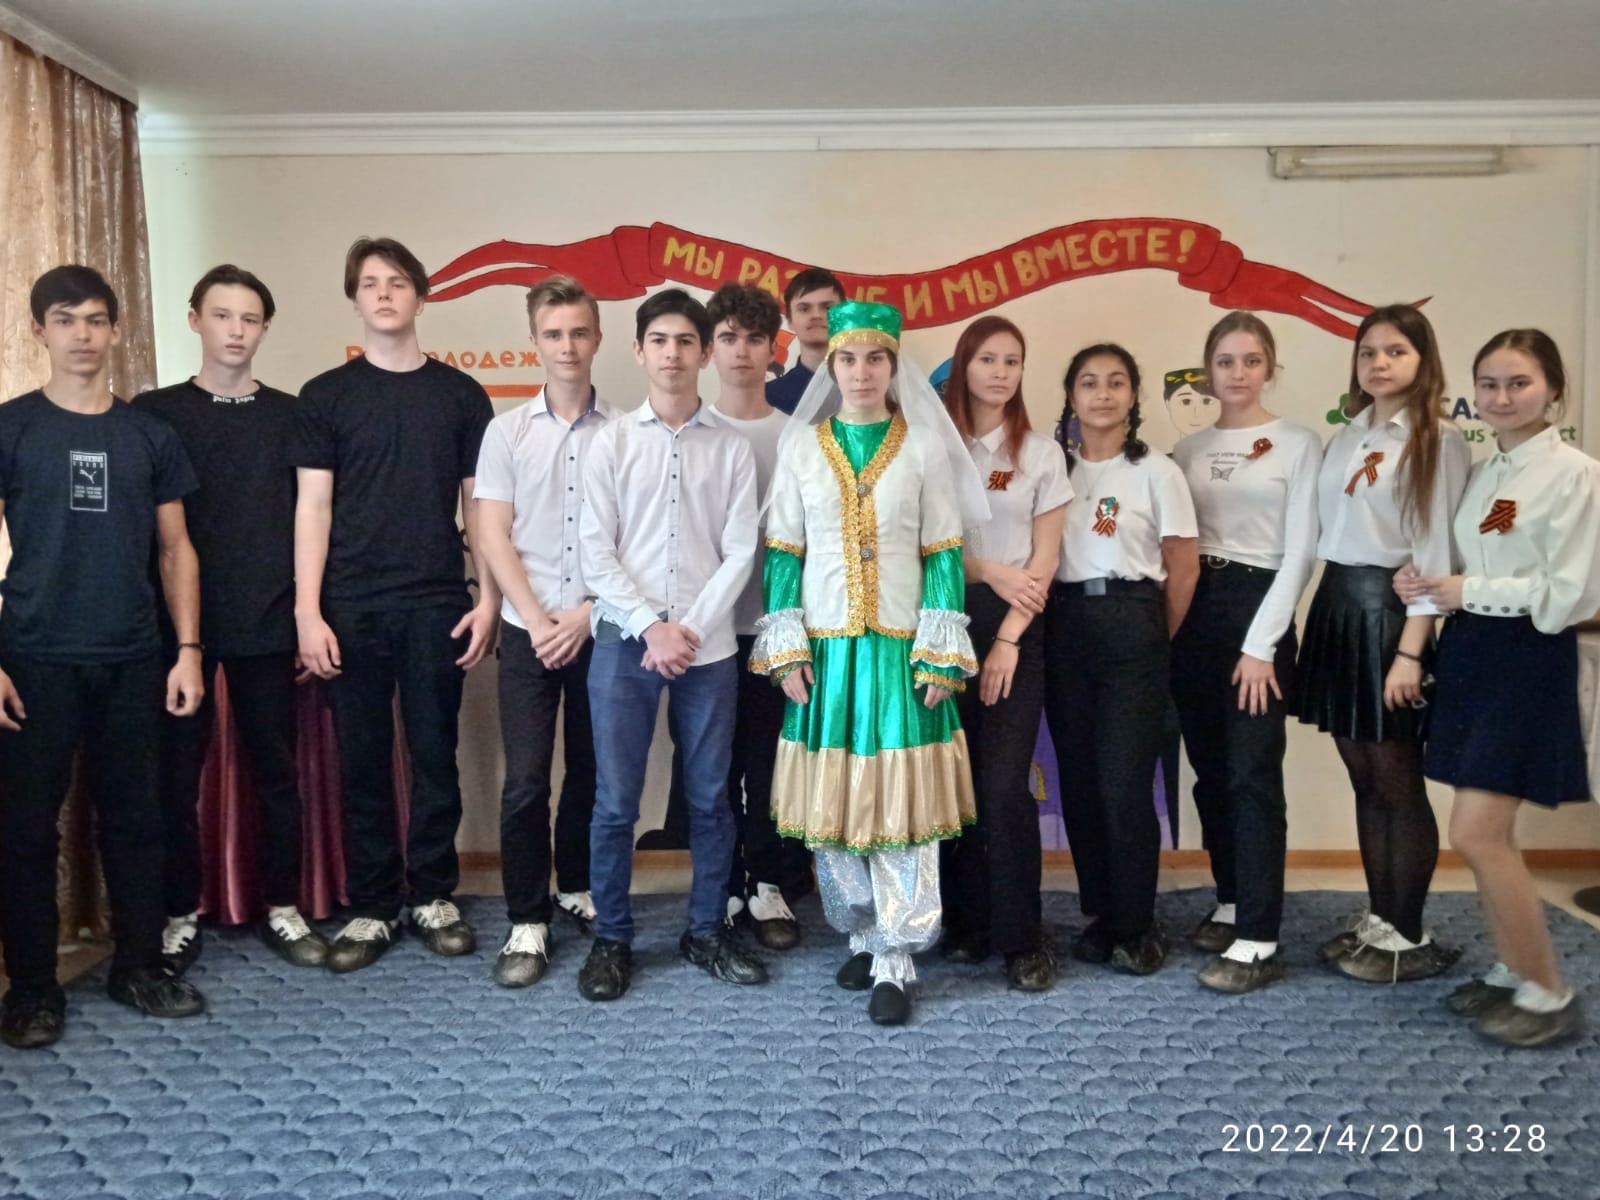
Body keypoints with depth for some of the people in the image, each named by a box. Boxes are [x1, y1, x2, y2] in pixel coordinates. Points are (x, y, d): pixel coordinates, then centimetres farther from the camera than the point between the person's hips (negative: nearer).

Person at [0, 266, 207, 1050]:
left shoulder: (149, 436, 8)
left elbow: (175, 549, 10)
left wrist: (188, 648, 2)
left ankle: (139, 967, 21)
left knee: (135, 817, 8)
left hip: (133, 660, 2)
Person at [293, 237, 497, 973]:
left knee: (434, 755, 7)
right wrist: (307, 610, -6)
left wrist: (488, 600, 0)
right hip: (351, 607, 0)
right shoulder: (325, 396, 5)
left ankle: (432, 896, 21)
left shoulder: (460, 394, 7)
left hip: (437, 605, 0)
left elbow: (478, 505, 7)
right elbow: (313, 508, 1)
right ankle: (371, 907, 17)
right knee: (362, 760, 6)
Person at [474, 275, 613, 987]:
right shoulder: (507, 432, 4)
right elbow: (493, 536, 0)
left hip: (602, 629, 0)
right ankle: (527, 922, 10)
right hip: (528, 633, 0)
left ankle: (576, 888, 31)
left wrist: (586, 615, -8)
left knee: (591, 772, 11)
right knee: (525, 781, -1)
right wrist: (538, 621, -9)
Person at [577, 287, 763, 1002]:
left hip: (708, 647, 1)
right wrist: (651, 627, -11)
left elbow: (739, 552, 0)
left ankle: (706, 931, 24)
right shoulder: (612, 442, 4)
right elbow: (596, 553, -1)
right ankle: (611, 939, 18)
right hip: (623, 642, -1)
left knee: (710, 798, 8)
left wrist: (691, 629, -10)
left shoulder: (732, 448, 5)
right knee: (615, 801, 3)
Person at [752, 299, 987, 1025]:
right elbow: (782, 554, 4)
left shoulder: (924, 447, 2)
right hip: (825, 648, 2)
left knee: (901, 804, 0)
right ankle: (862, 937, 27)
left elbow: (943, 556, 0)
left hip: (899, 650, -1)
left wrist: (940, 657, -7)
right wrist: (787, 651, -4)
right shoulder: (800, 446, 5)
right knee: (833, 802, 7)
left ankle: (895, 962, 12)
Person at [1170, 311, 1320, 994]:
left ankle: (1258, 941, -2)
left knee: (1253, 775, -7)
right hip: (1193, 612, 5)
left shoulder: (1297, 444, -1)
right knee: (1211, 772, 10)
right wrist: (1171, 624, -1)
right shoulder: (1189, 449, 11)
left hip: (1258, 607, -5)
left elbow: (1299, 552, -7)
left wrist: (1261, 644, -14)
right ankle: (1232, 906, 24)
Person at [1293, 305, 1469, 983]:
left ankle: (1409, 937, 14)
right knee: (1364, 781, 12)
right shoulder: (1346, 435, 14)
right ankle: (1377, 919, 23)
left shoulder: (1438, 440, -6)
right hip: (1335, 606, 6)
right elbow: (1330, 532, 12)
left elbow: (1435, 553, -11)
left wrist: (1410, 651, -16)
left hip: (1388, 609, -6)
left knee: (1398, 784, 2)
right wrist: (1334, 607, 4)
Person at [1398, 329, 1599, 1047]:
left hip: (1528, 660, -7)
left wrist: (1468, 591, -12)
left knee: (1476, 834, -9)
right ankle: (1511, 972, 26)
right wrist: (1426, 583, -4)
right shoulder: (1478, 472, 11)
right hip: (1469, 653, 7)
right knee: (1488, 835, 11)